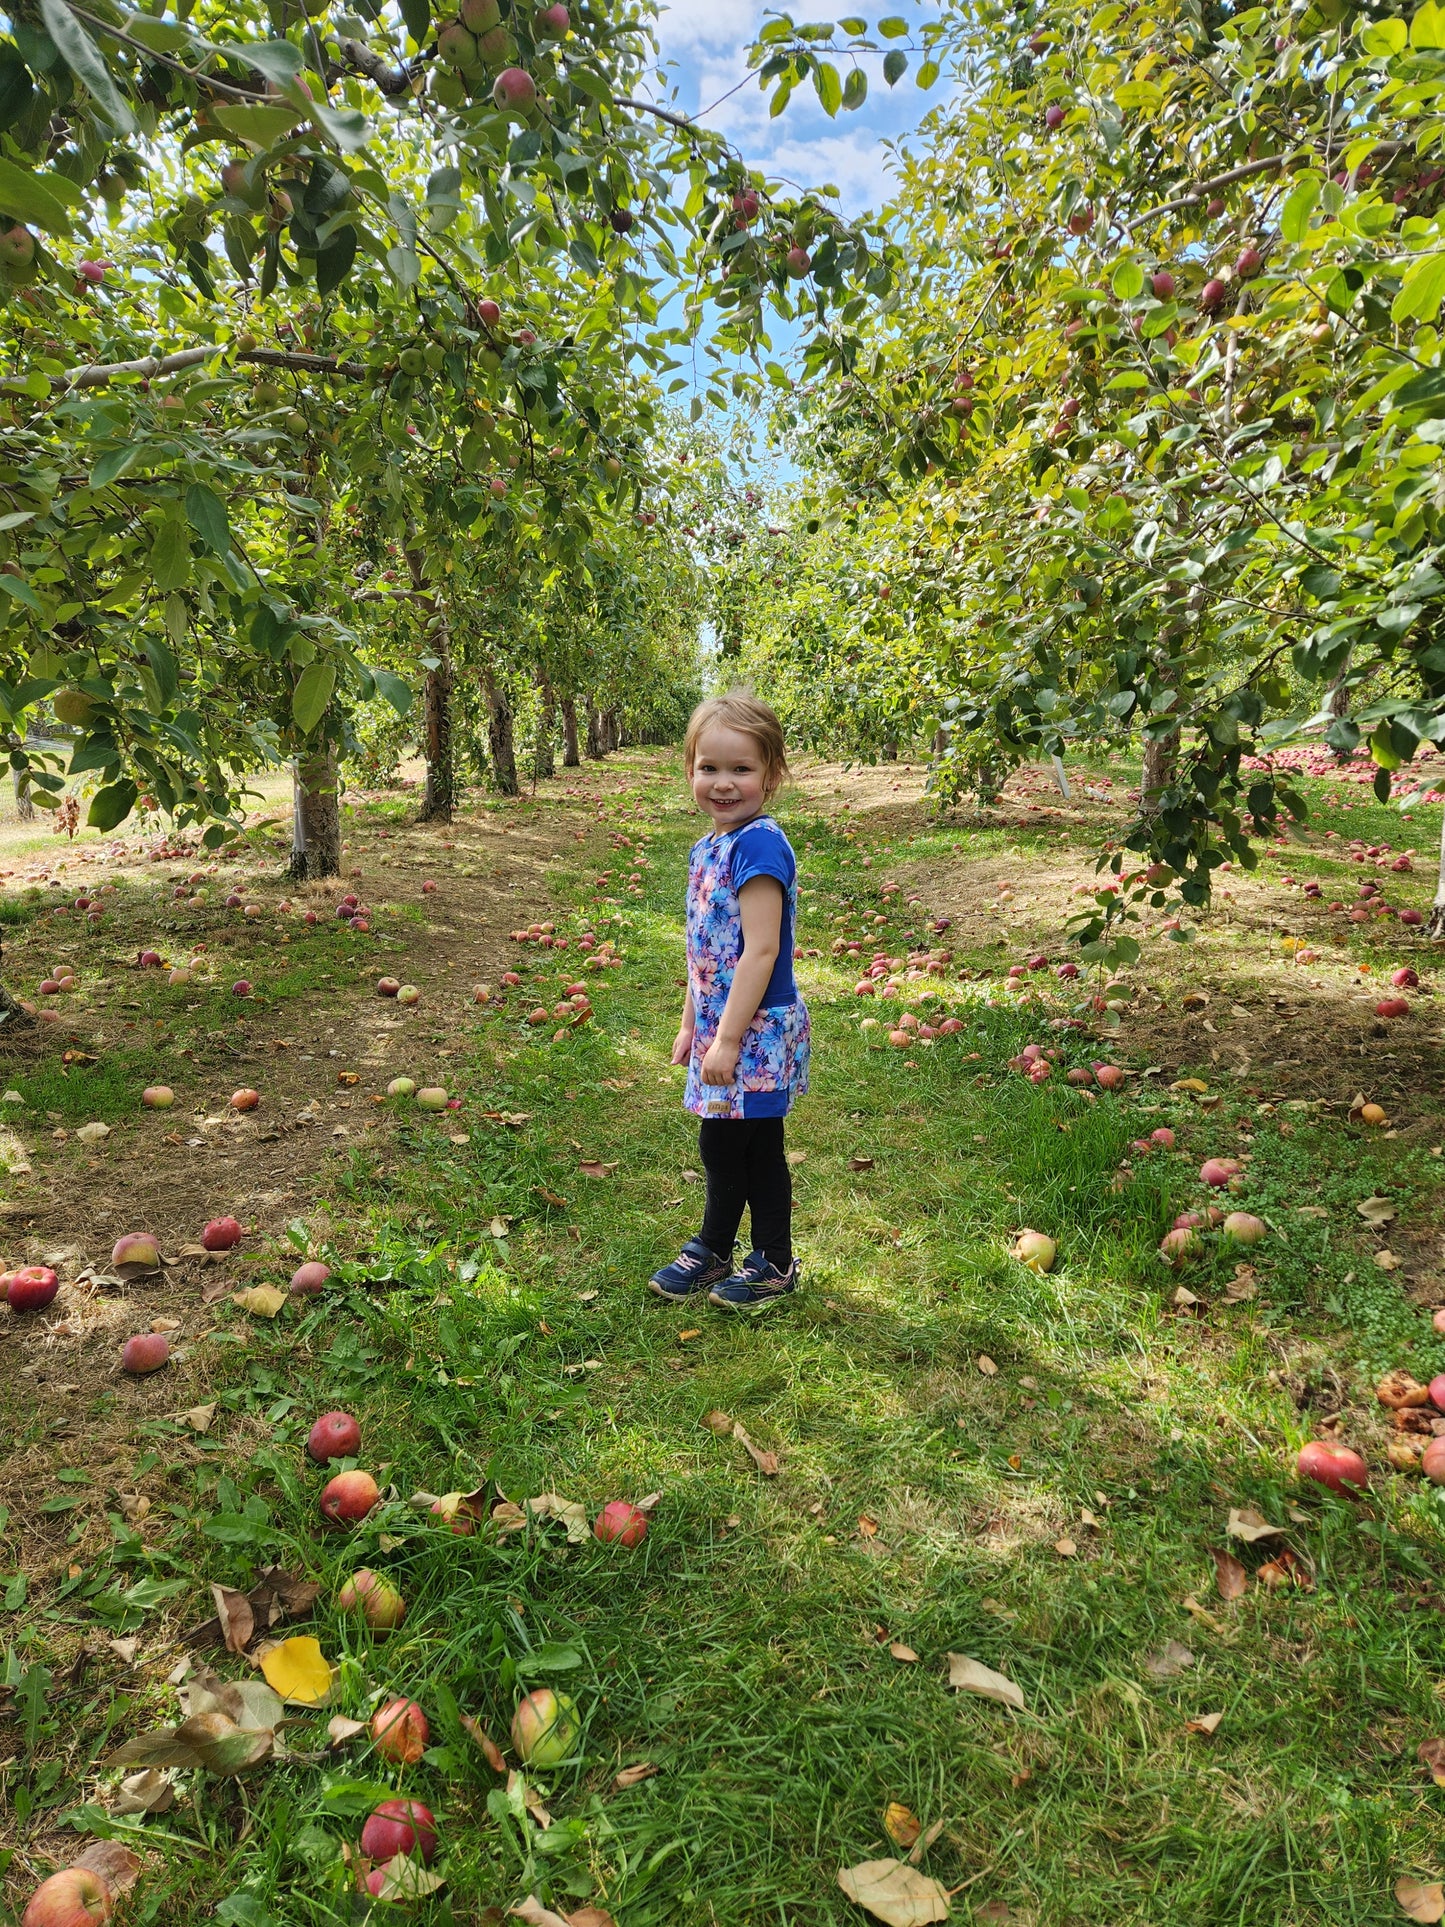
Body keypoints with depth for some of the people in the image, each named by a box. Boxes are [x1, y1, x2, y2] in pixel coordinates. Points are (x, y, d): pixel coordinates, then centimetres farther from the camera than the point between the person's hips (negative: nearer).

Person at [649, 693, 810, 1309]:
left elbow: (761, 951, -23)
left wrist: (728, 1039, -21)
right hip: (719, 1026, 8)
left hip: (757, 1030, -8)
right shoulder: (707, 848, 8)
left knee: (756, 1147, 8)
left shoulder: (759, 844, -20)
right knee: (719, 1143, 20)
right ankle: (712, 1248, 39)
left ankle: (775, 1263, 28)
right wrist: (691, 1024, 18)